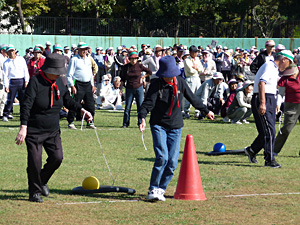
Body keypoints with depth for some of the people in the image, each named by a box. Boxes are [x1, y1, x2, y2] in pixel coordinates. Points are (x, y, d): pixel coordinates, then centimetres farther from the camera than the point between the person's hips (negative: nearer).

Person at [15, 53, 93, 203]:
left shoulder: (59, 83, 4)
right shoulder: (35, 82, -16)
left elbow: (67, 100, 20)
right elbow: (26, 106, -21)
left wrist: (81, 110, 5)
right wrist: (23, 127, -29)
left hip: (53, 130, 6)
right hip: (34, 130, -6)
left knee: (57, 157, -2)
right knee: (35, 162, -6)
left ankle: (42, 181, 24)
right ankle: (34, 192, 11)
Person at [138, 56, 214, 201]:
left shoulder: (180, 82, 2)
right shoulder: (156, 85, -10)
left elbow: (192, 98, 16)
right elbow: (148, 103, -20)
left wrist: (206, 111, 26)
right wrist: (142, 118, -39)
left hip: (175, 127, 4)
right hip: (159, 125, -4)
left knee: (172, 162, -3)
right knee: (162, 157, -19)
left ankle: (160, 189, 9)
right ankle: (153, 189, -11)